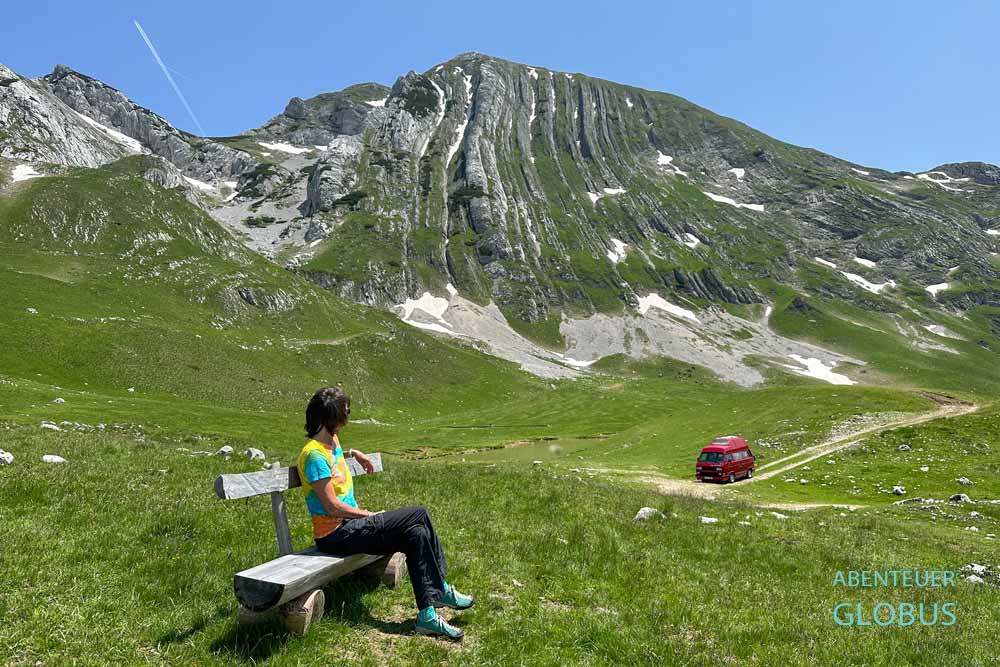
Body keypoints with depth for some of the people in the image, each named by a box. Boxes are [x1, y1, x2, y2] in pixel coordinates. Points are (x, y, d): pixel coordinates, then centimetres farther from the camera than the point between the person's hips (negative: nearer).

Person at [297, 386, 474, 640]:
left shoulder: (331, 441, 12)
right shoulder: (315, 454, -18)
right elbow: (332, 506, -20)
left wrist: (352, 453, 27)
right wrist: (370, 515, -11)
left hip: (348, 525, 10)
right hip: (335, 535, -10)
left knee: (417, 534, -4)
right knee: (419, 516, -16)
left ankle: (427, 614, -1)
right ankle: (440, 590, -7)